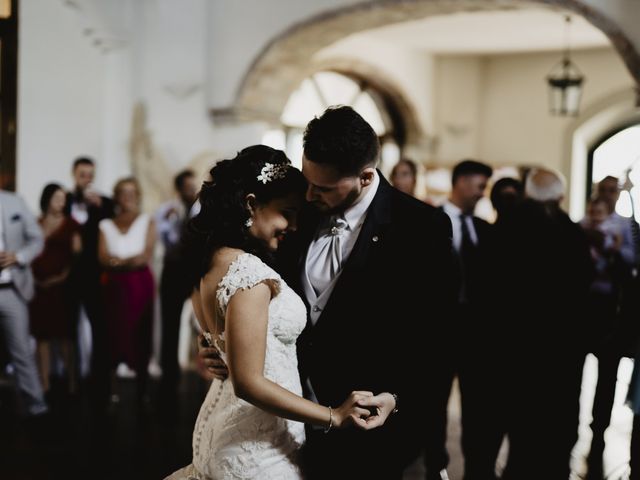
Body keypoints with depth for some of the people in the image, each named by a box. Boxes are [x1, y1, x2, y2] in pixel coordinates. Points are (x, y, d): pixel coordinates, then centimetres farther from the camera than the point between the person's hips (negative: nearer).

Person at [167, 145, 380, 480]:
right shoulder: (248, 270, -23)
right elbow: (249, 383, -25)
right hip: (258, 447, -9)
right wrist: (334, 417, -21)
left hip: (219, 425, 9)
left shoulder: (211, 261, 5)